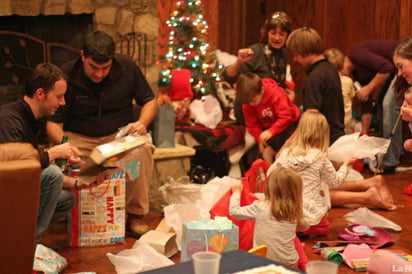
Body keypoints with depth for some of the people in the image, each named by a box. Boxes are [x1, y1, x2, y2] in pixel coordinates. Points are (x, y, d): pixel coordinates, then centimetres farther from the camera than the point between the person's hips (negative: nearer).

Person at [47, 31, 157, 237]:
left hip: (119, 134, 1)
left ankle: (136, 214, -15)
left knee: (143, 149, -31)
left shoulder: (127, 67, -5)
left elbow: (149, 100, 6)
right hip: (79, 138, -1)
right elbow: (53, 121, -11)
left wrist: (142, 123, -17)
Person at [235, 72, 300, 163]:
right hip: (267, 127, 4)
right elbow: (252, 124, -7)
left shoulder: (276, 94, -27)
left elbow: (285, 117, -30)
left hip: (287, 123, -4)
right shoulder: (247, 103, -13)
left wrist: (271, 131, -41)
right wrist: (259, 139, -20)